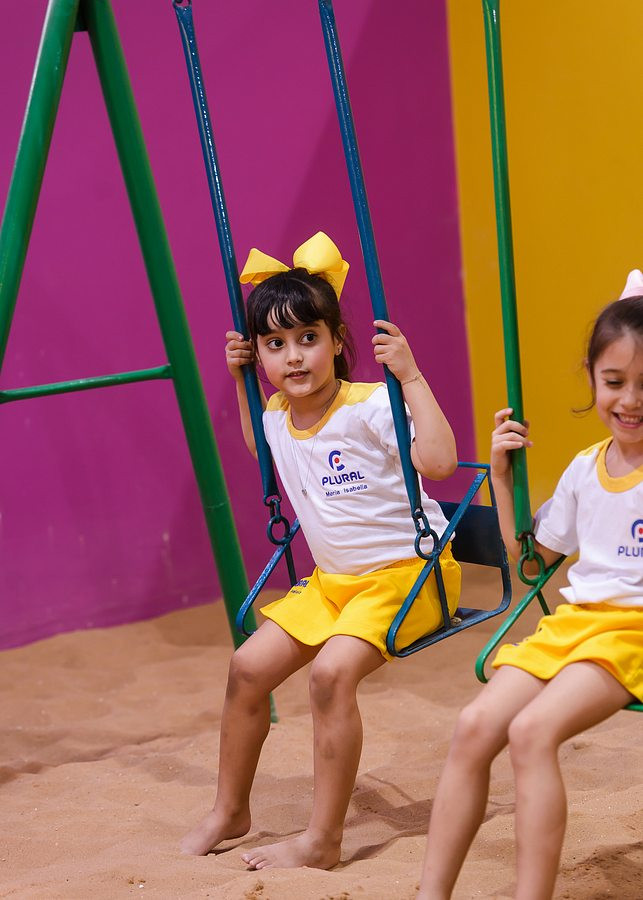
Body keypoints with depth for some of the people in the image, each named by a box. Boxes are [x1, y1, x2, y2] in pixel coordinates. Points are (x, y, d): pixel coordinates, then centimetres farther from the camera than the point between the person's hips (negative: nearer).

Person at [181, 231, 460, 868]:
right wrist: (241, 383, 15)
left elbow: (438, 461, -34)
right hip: (334, 578, 8)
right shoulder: (277, 416, 3)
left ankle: (323, 840, -19)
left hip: (408, 569, -8)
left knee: (332, 670, -28)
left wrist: (410, 376, -34)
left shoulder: (369, 407, -20)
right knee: (249, 666, 0)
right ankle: (229, 813, 19)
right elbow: (260, 450, 29)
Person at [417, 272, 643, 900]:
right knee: (474, 725, -14)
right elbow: (532, 555, 25)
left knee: (532, 729, -28)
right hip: (572, 622, 6)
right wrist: (502, 475, 16)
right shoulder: (584, 470, 15)